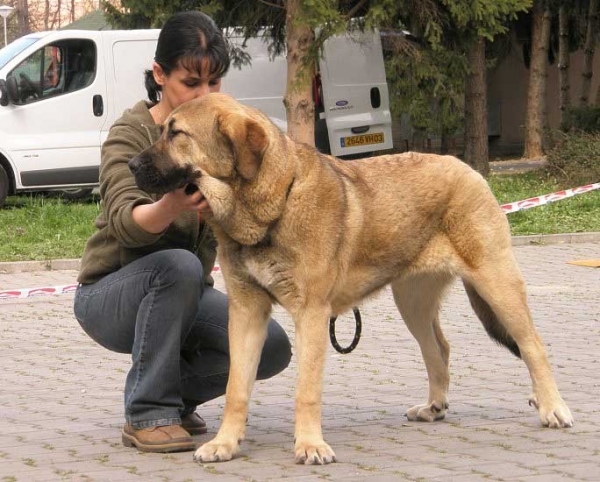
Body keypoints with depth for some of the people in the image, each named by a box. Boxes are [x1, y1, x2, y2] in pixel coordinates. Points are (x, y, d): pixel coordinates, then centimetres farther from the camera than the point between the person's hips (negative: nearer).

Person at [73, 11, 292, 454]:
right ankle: (147, 413, -24)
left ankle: (177, 393, 7)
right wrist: (173, 207, -56)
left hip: (187, 296, 5)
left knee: (271, 347, -20)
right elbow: (124, 222, -34)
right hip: (110, 296, -5)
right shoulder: (131, 135, -18)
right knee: (178, 265, -36)